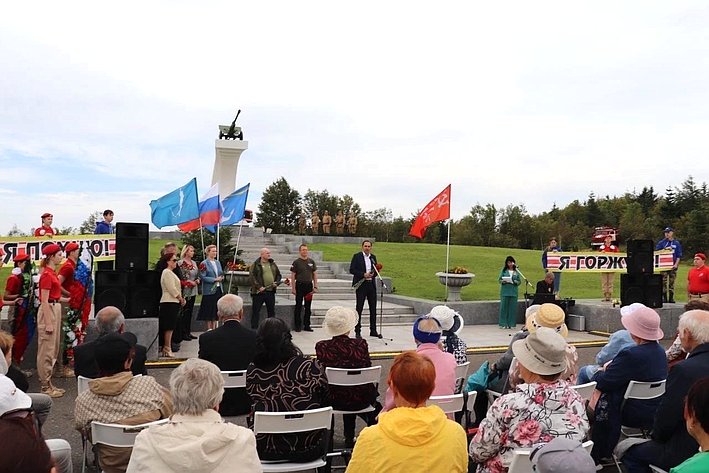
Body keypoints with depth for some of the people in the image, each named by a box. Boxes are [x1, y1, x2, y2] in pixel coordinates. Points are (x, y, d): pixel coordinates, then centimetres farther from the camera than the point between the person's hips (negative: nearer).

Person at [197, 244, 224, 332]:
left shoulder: (218, 262, 13)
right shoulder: (204, 264, -8)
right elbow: (202, 277, -14)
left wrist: (221, 277, -2)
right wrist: (215, 279, -17)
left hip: (218, 289, 6)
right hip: (209, 290, -6)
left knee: (216, 310, 9)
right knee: (209, 310, 0)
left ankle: (214, 328, 17)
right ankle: (209, 328, 10)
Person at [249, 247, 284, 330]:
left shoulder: (273, 264, 13)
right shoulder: (255, 265, -3)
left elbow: (278, 275, 19)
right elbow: (251, 277, -10)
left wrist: (277, 283, 2)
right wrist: (258, 286, -18)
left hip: (271, 291, 5)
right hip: (259, 292, -5)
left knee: (272, 311, 12)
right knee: (255, 311, 0)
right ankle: (254, 328, 7)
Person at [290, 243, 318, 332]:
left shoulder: (311, 262, 8)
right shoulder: (296, 262, -3)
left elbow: (315, 274, 11)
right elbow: (293, 276, -3)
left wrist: (315, 286, 4)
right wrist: (293, 288, -9)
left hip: (309, 285, 4)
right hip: (299, 285, -4)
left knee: (308, 307, 9)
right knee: (298, 306, 1)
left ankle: (307, 325, 17)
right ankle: (297, 326, 9)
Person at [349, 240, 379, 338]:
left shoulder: (373, 257, 13)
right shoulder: (357, 256, -2)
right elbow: (352, 270, -8)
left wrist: (373, 273, -5)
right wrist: (363, 275, -17)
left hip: (371, 285, 5)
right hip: (361, 285, -5)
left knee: (373, 308, 8)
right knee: (359, 308, 0)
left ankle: (373, 330, 17)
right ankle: (357, 331, 7)